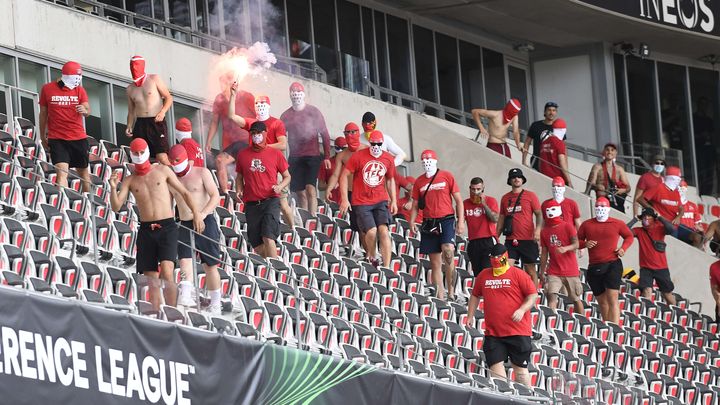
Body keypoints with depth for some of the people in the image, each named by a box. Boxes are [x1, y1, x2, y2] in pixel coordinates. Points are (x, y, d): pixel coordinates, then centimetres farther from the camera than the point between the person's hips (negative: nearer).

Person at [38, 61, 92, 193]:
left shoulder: (79, 90, 5)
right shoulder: (47, 89, 0)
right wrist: (43, 137, 11)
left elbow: (88, 110, -5)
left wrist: (84, 110, -30)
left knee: (83, 171, 14)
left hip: (78, 137, 3)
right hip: (57, 139, -3)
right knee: (62, 172, -15)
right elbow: (43, 114, 8)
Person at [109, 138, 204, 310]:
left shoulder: (162, 171, 7)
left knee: (167, 271, -20)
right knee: (151, 278, 2)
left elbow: (184, 192, 12)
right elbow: (116, 207, 1)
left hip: (167, 227, -3)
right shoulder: (129, 181, 10)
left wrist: (196, 213, 2)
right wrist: (113, 188, -17)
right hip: (146, 230, 3)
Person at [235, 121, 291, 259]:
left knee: (268, 237, -19)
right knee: (257, 244, 3)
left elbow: (287, 176, 11)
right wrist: (239, 190, 0)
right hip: (251, 204, 3)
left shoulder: (275, 154, 3)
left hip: (270, 201, -3)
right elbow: (239, 177, 19)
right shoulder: (243, 155, 8)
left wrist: (280, 186, -9)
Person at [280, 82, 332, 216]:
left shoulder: (313, 112, 2)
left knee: (310, 188, -17)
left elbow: (325, 135, 5)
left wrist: (327, 157, -1)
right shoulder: (285, 115, 9)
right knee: (300, 192, 4)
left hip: (313, 156, -3)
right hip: (295, 158, 3)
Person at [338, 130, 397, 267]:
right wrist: (344, 199, -9)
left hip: (381, 201, 3)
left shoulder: (388, 159, 4)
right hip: (361, 202, -3)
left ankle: (386, 267, -15)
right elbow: (344, 175, -4)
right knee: (371, 231, -15)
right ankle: (371, 258, 15)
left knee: (384, 231, -13)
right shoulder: (358, 156, -8)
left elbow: (390, 180, 18)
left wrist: (393, 201, 11)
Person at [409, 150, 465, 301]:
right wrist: (412, 222, 0)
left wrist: (461, 221, -4)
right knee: (435, 263, 4)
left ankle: (451, 293, -19)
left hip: (446, 220, -4)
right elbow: (415, 205, 16)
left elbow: (458, 200, 4)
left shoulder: (446, 176, 3)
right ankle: (440, 297, 6)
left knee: (448, 251, -24)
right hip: (429, 223, 4)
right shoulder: (419, 182, 11)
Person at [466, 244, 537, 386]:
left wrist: (522, 310, -17)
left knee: (520, 368, 2)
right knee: (496, 366, -3)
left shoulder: (518, 274, -2)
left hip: (518, 330, -4)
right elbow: (475, 295, 23)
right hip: (493, 332, 4)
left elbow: (533, 295, -3)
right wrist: (470, 316, 15)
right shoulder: (483, 275, 11)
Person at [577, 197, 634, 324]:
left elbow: (629, 236, 19)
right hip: (594, 267, 3)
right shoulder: (587, 225, 9)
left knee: (612, 298, -16)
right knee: (602, 301, 11)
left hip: (612, 265, -3)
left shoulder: (617, 224, 5)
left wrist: (623, 248, 2)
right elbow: (577, 241, 15)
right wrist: (585, 244, -6)